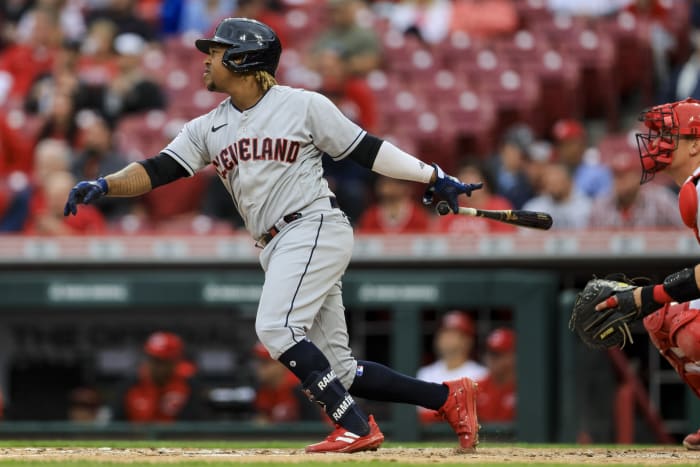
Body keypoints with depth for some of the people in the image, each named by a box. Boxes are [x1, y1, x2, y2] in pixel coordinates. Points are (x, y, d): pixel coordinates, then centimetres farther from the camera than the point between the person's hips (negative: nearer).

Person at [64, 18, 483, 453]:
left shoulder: (303, 106, -1)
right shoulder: (207, 129, 14)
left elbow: (365, 149, 1)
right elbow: (157, 171, 4)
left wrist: (434, 177, -1)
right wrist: (103, 185, -13)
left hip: (315, 229, -7)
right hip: (277, 249, 7)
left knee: (276, 327, -24)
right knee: (336, 368, 3)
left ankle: (357, 426, -21)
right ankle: (449, 397, 13)